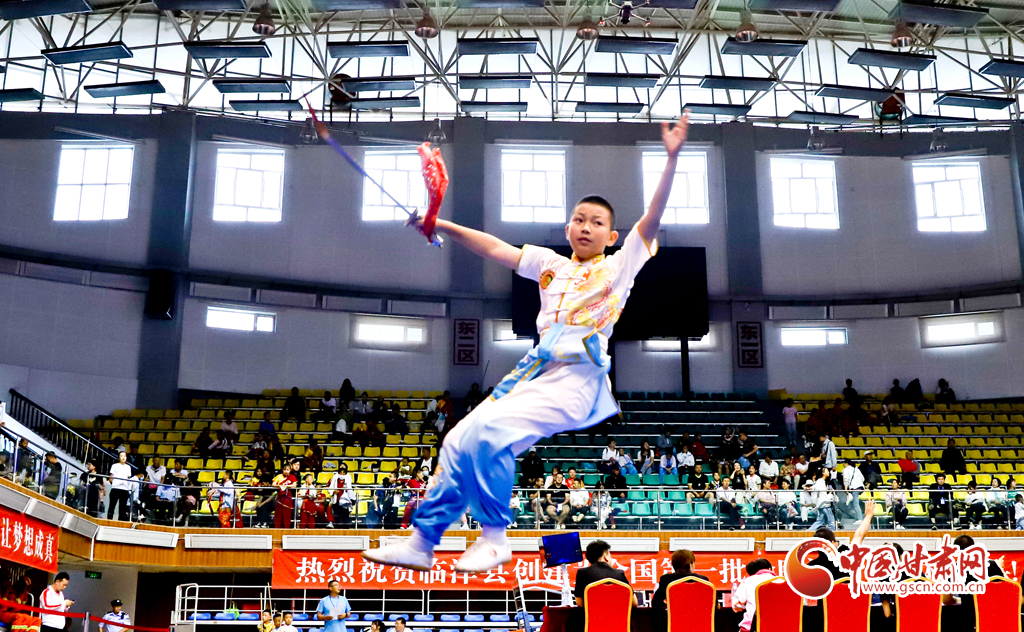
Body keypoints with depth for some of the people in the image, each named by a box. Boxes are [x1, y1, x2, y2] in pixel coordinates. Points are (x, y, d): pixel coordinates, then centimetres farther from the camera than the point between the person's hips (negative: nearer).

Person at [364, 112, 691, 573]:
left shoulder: (619, 266, 10)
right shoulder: (551, 265, 22)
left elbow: (651, 220, -2)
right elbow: (495, 249, 17)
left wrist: (671, 158, -12)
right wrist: (443, 226, 6)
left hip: (577, 382, -6)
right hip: (535, 374, 6)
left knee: (489, 435, -26)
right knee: (459, 440, -5)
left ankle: (495, 538, -9)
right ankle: (422, 540, 5)